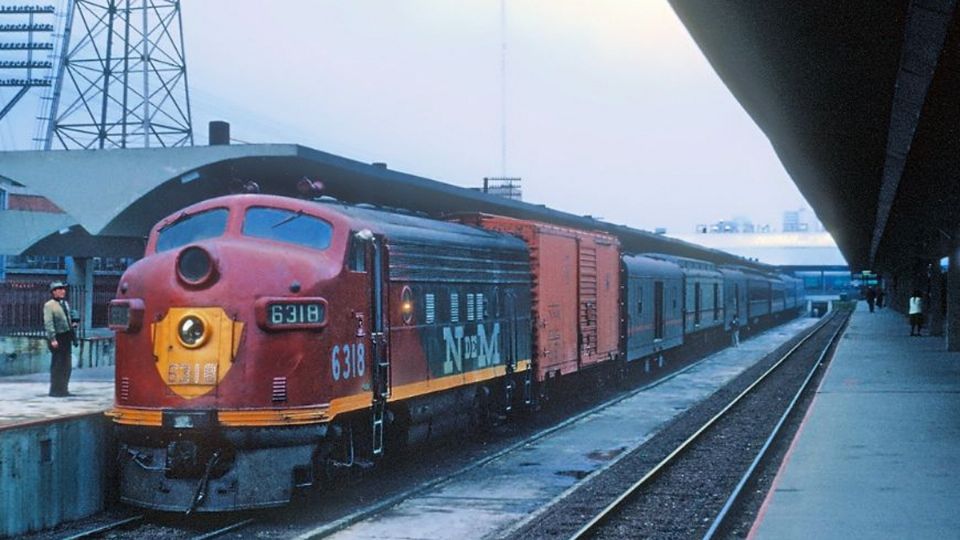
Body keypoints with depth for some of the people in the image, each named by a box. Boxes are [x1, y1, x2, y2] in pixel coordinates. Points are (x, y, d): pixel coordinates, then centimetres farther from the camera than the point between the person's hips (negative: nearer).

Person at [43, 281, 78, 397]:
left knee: (66, 365, 11)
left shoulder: (65, 304, 15)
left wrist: (72, 324, 7)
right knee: (57, 365, -4)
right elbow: (48, 323, -15)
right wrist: (52, 339, -21)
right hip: (57, 338, -8)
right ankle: (55, 390, 2)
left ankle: (63, 389, 19)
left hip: (66, 338, 8)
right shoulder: (49, 305, -9)